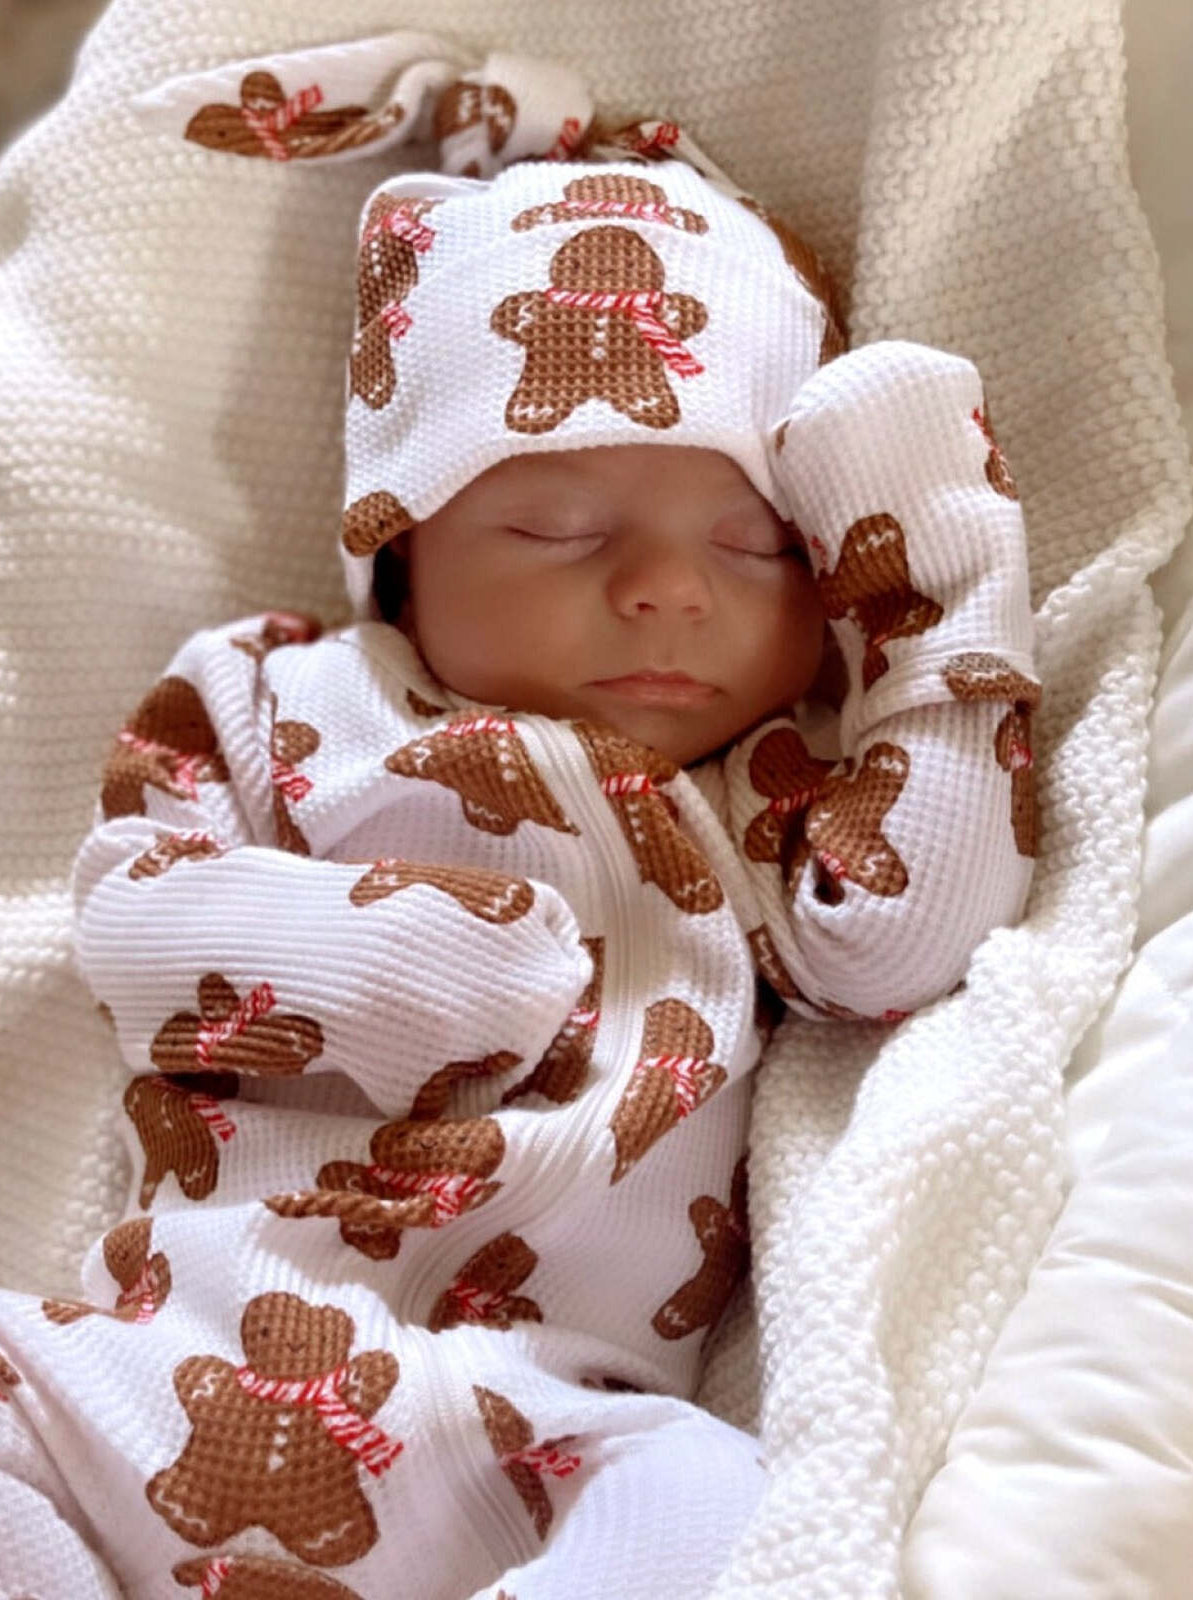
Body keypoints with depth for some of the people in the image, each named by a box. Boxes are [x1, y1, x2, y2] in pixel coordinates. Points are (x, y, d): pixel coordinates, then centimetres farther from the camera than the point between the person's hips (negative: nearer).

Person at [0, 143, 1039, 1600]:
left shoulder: (758, 798, 18)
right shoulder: (281, 701, 18)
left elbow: (892, 944, 2)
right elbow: (126, 907, 11)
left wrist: (945, 608, 9)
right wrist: (370, 953, -8)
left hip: (531, 1423, -1)